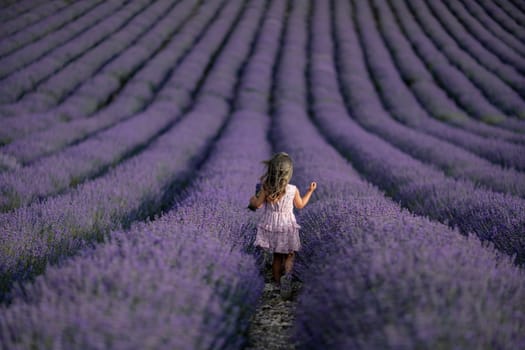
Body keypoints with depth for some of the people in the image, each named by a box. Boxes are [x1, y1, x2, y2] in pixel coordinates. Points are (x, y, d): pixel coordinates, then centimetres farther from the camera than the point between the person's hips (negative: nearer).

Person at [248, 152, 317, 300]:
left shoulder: (265, 188, -17)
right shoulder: (293, 190, -16)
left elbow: (257, 204, -6)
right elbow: (300, 205, 2)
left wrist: (253, 198, 17)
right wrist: (310, 191, 14)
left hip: (270, 225, 2)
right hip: (287, 226, -2)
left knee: (277, 256, 18)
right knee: (289, 256, 12)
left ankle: (277, 283, 27)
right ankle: (287, 275, -17)